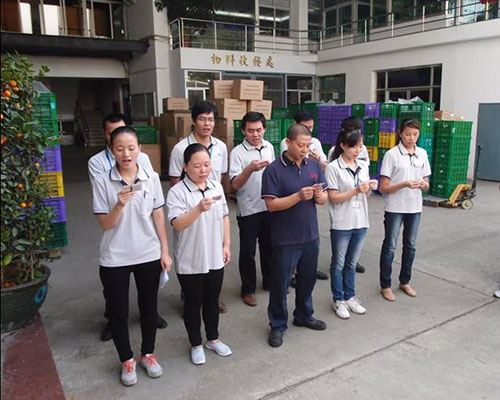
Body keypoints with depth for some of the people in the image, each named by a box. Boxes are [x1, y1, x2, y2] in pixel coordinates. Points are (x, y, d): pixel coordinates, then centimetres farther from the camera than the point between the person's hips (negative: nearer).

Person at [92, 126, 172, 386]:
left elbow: (158, 217, 2)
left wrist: (165, 251, 2)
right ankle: (127, 360, 34)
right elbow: (105, 224, -8)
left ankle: (148, 354, 37)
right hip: (114, 259, -1)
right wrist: (120, 204, -26)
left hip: (148, 255, 2)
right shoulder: (102, 182, -9)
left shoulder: (152, 178, -4)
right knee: (118, 312, 12)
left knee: (149, 307, 15)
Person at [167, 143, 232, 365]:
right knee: (193, 303, 12)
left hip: (215, 258, 5)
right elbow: (178, 224, -27)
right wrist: (199, 208, -43)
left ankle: (213, 339, 39)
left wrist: (227, 245, 7)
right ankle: (196, 345, 32)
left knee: (212, 301, 19)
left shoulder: (217, 186, 1)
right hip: (190, 262, -4)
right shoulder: (177, 192, -16)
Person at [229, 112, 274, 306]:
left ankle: (269, 281, 35)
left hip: (269, 206, 5)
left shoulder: (269, 147, 3)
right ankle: (248, 289, 22)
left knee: (268, 247, 17)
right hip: (248, 209, -5)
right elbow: (235, 184, -21)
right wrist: (250, 169, -38)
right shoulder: (237, 152, -14)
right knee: (248, 251, 6)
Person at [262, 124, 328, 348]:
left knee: (308, 278, 19)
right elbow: (271, 204, -16)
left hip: (310, 235, 5)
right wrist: (299, 196, -27)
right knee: (280, 282, 7)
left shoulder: (314, 165, 4)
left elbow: (323, 200, 8)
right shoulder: (274, 169, -12)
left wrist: (319, 195, -16)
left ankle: (303, 315, 41)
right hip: (285, 239, -5)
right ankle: (278, 325, 26)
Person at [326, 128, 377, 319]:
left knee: (351, 263, 17)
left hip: (360, 222, 5)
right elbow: (333, 197, -13)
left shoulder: (363, 167, 7)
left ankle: (350, 297, 31)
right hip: (341, 224, -5)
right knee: (338, 264, 9)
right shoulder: (333, 167, -11)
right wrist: (356, 190, -23)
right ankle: (339, 300, 23)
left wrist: (369, 189, -8)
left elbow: (364, 195, 14)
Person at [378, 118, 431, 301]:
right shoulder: (392, 154, -10)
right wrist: (404, 184, -25)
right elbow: (383, 188, -11)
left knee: (410, 245, 15)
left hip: (415, 207, 5)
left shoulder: (422, 154, 4)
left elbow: (426, 184, 9)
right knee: (390, 246, 4)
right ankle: (385, 285, 18)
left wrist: (423, 184, -14)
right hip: (395, 208, -5)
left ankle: (405, 281, 32)